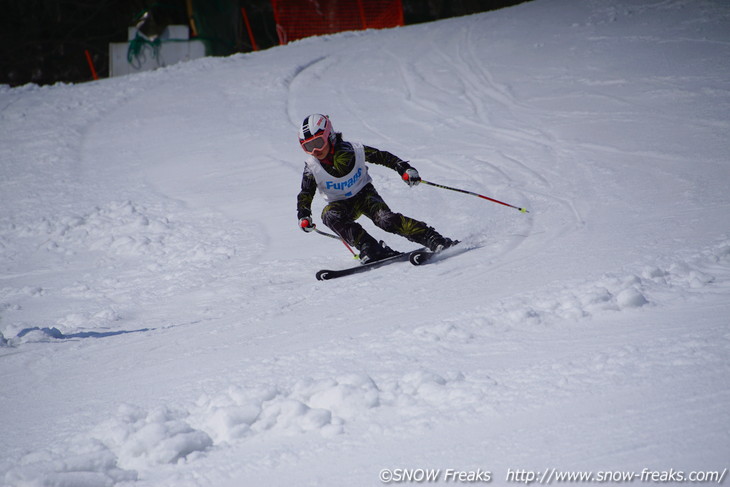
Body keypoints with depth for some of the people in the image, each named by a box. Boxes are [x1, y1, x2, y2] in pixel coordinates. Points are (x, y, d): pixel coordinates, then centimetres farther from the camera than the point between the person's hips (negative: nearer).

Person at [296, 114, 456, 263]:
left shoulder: (353, 150, -19)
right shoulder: (311, 167, -16)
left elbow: (383, 157, -5)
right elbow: (305, 196, -5)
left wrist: (405, 169, -17)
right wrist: (303, 217, -23)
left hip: (364, 194, -1)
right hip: (341, 205, 1)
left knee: (385, 219, -28)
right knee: (330, 215, -33)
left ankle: (437, 241, -26)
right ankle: (371, 250, -38)